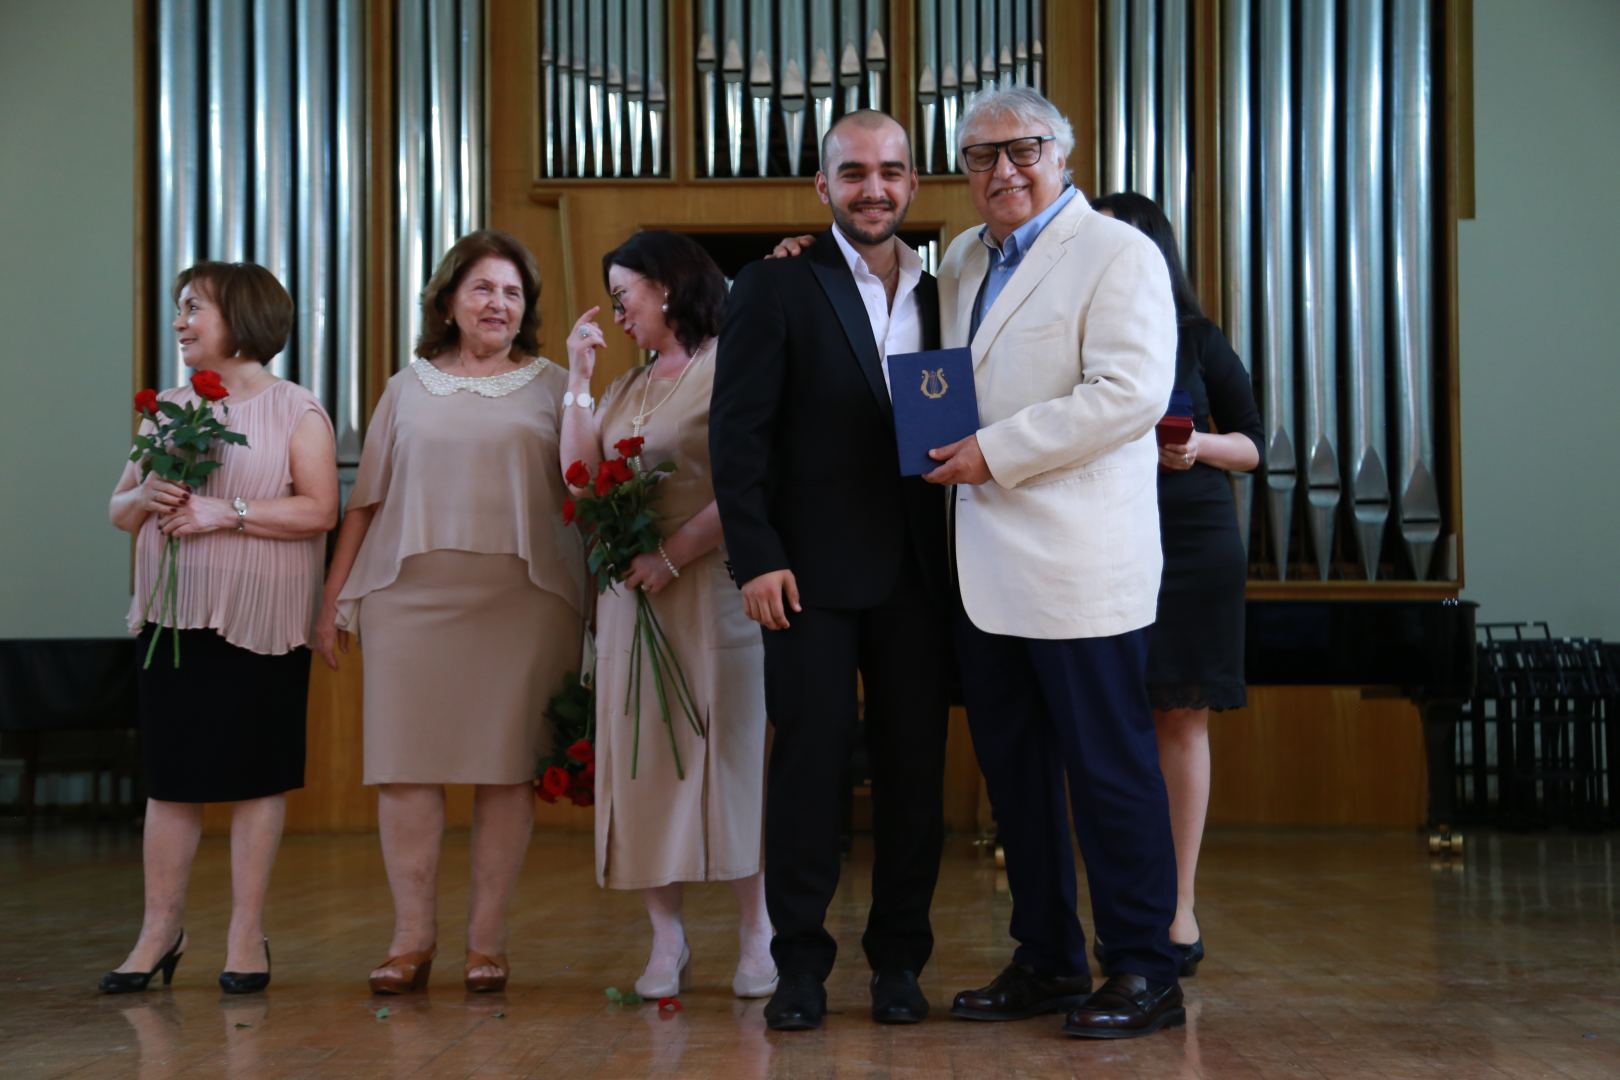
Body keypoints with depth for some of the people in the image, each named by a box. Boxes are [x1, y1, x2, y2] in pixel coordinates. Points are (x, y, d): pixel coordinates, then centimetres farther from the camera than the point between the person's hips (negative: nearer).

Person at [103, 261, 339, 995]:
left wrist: (227, 511, -19)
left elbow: (319, 510, -11)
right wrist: (145, 497, -7)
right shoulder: (167, 409, 15)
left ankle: (247, 934, 9)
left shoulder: (295, 411, -1)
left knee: (256, 776, 1)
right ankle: (160, 930, 13)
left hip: (259, 622, -4)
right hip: (172, 615, 4)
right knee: (170, 775, 5)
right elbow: (117, 510, 16)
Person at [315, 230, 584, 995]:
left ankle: (487, 940, 6)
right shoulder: (409, 387, 16)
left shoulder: (551, 386, 12)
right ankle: (412, 937, 6)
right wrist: (335, 595, 12)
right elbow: (366, 499, 15)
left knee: (507, 766, -1)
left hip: (523, 596, -1)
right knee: (405, 762, -2)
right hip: (411, 594, 1)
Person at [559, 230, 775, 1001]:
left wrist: (676, 551, -19)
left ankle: (756, 936, 1)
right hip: (630, 593, 7)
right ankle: (665, 939, 6)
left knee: (729, 754, -5)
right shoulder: (627, 388, 20)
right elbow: (581, 479, 8)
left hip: (708, 585, -6)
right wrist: (578, 382, 6)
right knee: (642, 758, 2)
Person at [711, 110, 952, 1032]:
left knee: (915, 769, 6)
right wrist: (758, 558, -13)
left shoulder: (940, 295, 13)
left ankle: (900, 961, 17)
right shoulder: (777, 288, 0)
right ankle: (801, 966, 8)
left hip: (919, 574, 4)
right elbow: (738, 432, -5)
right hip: (816, 572, -4)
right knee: (813, 762, 0)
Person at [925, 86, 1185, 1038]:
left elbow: (1131, 391, -18)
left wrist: (996, 453, -17)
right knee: (1014, 770, 12)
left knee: (1111, 770, -3)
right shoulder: (963, 262, 18)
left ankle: (1146, 974, 7)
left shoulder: (1117, 254, -6)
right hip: (991, 567, 8)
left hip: (1080, 563, -8)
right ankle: (1048, 960, 23)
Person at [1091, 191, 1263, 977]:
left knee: (1180, 718, 1)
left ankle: (1179, 907, 6)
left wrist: (1199, 446, -12)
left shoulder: (1197, 339, 4)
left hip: (1193, 537, -1)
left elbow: (1252, 445, 7)